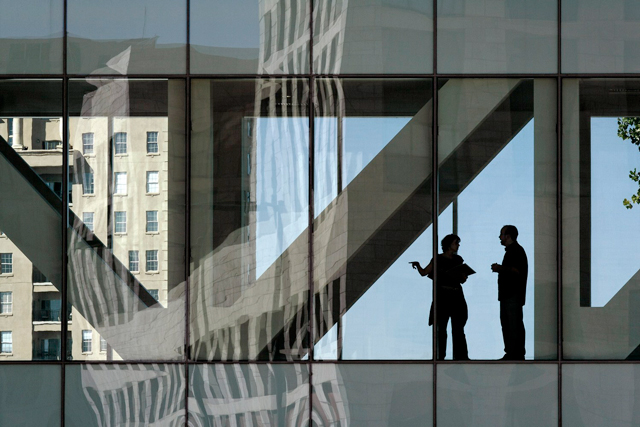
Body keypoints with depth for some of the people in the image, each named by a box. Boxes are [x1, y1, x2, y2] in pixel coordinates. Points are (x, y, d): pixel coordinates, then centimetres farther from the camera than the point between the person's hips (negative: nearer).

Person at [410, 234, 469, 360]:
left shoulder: (458, 260, 13)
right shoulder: (438, 259, 1)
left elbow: (462, 279, 16)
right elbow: (424, 272, -2)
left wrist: (464, 276, -6)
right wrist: (417, 265, -20)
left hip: (457, 296, 3)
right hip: (442, 296, -3)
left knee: (458, 327, 2)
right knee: (441, 327, -1)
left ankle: (460, 355, 3)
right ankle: (440, 356, 3)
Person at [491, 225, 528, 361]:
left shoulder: (517, 250, -10)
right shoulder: (510, 250, 22)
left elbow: (518, 270, -21)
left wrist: (501, 268, -19)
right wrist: (500, 269, 19)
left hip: (514, 295, -11)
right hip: (506, 294, 11)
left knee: (515, 325, -10)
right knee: (506, 324, 10)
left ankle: (517, 354, -10)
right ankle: (509, 353, 12)